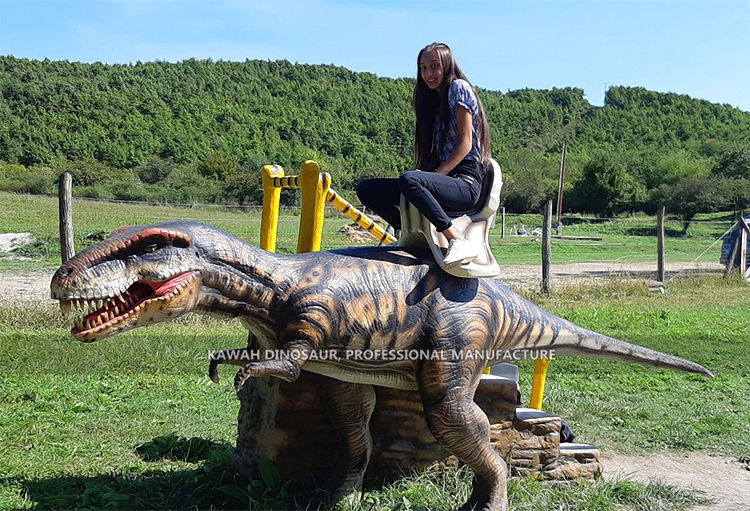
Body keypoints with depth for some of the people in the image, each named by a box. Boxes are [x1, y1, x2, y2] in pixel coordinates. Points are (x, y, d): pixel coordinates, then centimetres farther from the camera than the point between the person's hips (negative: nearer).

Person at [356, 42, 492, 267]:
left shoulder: (458, 87, -1)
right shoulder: (433, 100, 23)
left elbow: (465, 144, -10)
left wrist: (436, 174, -17)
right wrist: (427, 175, 0)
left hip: (465, 183, -8)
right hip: (445, 180, 8)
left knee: (409, 180, -38)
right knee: (366, 189, -3)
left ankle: (459, 243, -36)